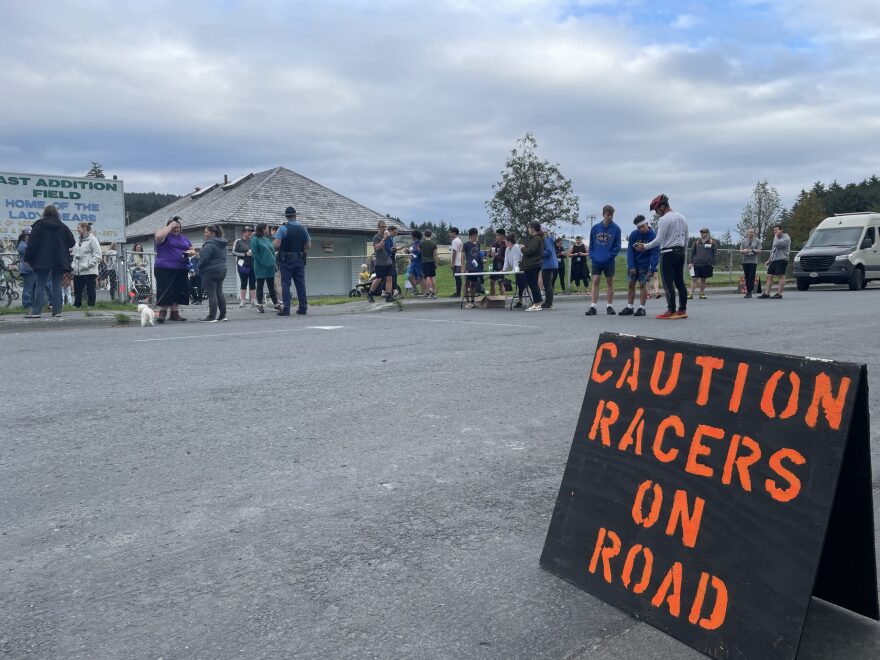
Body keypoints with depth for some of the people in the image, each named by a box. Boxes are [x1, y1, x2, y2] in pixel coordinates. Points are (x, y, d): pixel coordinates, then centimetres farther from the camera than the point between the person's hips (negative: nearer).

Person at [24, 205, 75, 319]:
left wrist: (28, 257, 1)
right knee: (57, 285, 5)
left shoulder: (39, 225, -2)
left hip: (43, 261, -2)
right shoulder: (63, 226, 4)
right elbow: (72, 242, 4)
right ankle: (57, 311, 2)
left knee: (40, 285, 0)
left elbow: (32, 243, -5)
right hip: (59, 261, 2)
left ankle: (36, 311, -5)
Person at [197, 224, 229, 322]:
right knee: (219, 293, 13)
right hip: (222, 270, 9)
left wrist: (199, 266, -1)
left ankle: (212, 316, -5)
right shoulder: (222, 244, 13)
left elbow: (204, 258, -20)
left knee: (211, 294, -6)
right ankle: (223, 315, 15)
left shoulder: (210, 244, -17)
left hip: (210, 272, -9)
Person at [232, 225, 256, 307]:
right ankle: (242, 300, 5)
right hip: (243, 265, -3)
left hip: (253, 265, 3)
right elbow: (234, 253, -5)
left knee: (252, 283, 3)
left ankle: (252, 300, 7)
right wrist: (245, 254, -13)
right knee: (243, 283, 0)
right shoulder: (238, 242, 0)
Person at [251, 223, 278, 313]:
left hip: (270, 267, 6)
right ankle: (260, 305, 6)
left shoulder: (268, 239, 13)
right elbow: (254, 254, -12)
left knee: (271, 287, 10)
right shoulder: (255, 240, -6)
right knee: (260, 286, 2)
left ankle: (276, 304, 15)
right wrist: (263, 262, -16)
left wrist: (273, 262, 2)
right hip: (261, 267, -6)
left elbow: (273, 251, 15)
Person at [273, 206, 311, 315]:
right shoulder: (303, 229, 5)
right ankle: (303, 308, 11)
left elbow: (276, 245, -14)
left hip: (286, 260, -3)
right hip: (300, 260, 3)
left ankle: (286, 309, -5)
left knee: (285, 284, -1)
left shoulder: (283, 228, -8)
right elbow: (308, 245, 7)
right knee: (300, 284, 8)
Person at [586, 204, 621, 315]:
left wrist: (609, 255, -12)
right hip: (596, 261, 1)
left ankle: (609, 306, 15)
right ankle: (593, 307, -3)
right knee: (595, 282, -2)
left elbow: (617, 246, -3)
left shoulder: (616, 229, -4)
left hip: (609, 261, -1)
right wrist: (592, 255, -2)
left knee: (610, 283, 7)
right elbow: (591, 244, 8)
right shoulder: (595, 228, 1)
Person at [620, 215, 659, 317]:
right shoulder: (633, 235, -8)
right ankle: (629, 307, 12)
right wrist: (631, 266, -15)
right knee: (630, 285, 5)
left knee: (643, 285, -4)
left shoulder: (653, 236, -15)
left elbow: (655, 253, -16)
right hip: (633, 264, 3)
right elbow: (630, 251, -7)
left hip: (645, 264, -3)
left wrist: (652, 269, -22)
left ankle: (642, 308, 3)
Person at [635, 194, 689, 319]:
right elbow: (686, 238, 17)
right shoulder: (682, 218, 14)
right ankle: (682, 310, 13)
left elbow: (659, 240, -16)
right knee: (680, 282, 11)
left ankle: (671, 311, -4)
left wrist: (645, 246, -7)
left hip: (668, 253, -8)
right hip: (680, 252, 8)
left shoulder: (665, 219, -13)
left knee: (668, 283, -4)